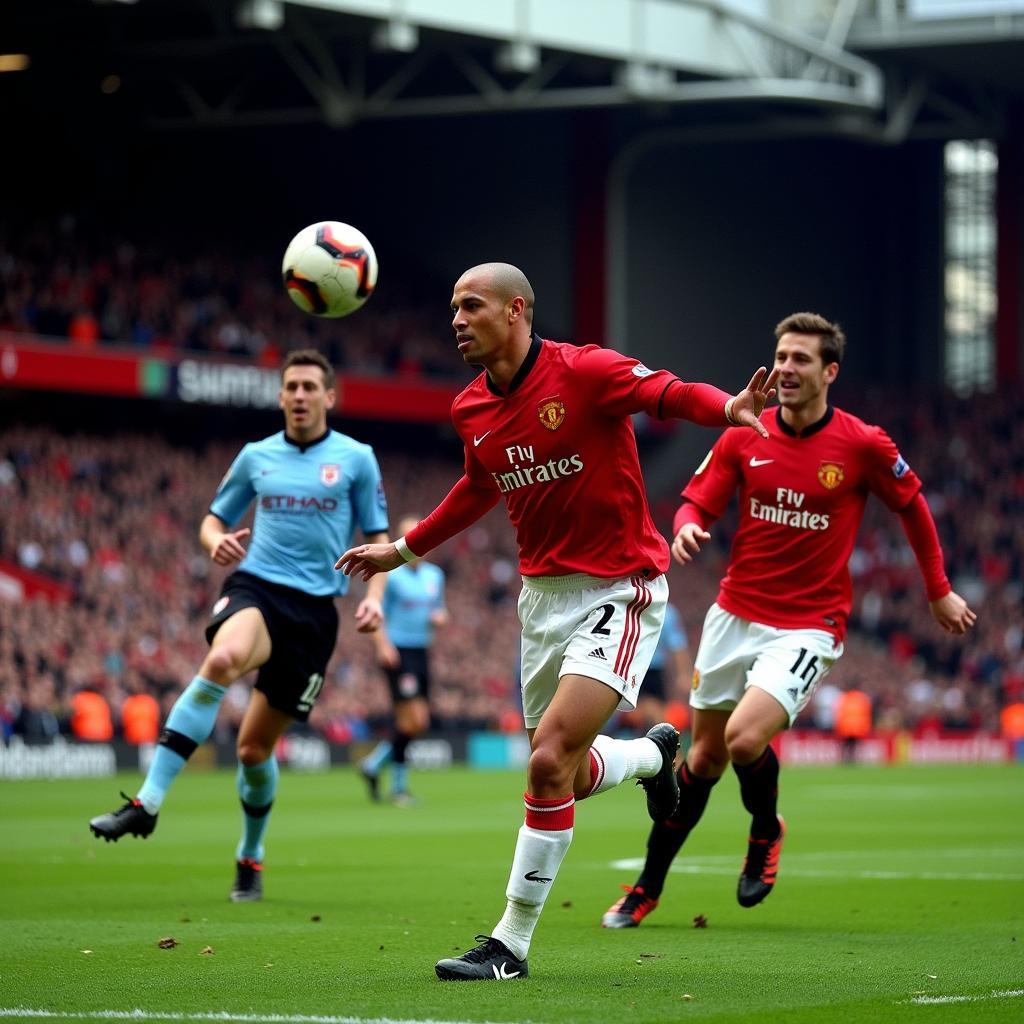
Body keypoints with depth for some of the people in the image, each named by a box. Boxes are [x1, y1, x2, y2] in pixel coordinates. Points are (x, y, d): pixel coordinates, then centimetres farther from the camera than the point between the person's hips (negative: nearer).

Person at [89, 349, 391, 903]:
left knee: (255, 746, 2)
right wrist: (217, 541, -4)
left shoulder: (356, 458, 6)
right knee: (223, 659, -36)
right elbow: (212, 521, 20)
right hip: (254, 586, 0)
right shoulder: (256, 456, 12)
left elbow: (377, 538, 11)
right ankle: (147, 802, -40)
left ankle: (250, 857, 29)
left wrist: (373, 596, -6)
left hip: (314, 607, 0)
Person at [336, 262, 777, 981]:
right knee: (569, 775, 13)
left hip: (619, 591, -7)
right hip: (542, 594, 7)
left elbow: (669, 393, -27)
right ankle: (655, 753, 49)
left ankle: (512, 944, -9)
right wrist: (405, 550, 30)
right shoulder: (472, 411, 5)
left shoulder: (583, 371, -15)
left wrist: (728, 410, -48)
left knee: (551, 760, -18)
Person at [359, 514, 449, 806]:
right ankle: (399, 785, -1)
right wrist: (383, 645, -19)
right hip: (398, 653, -7)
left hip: (422, 652, 7)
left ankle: (373, 764, 24)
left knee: (419, 724, 6)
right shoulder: (392, 575, -6)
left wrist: (440, 617, -1)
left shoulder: (435, 575, 12)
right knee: (413, 719, -13)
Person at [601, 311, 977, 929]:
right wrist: (687, 530, -21)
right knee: (705, 755, 9)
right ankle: (648, 889, 23)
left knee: (744, 738, -23)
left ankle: (766, 832, 10)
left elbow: (912, 504, 6)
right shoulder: (744, 436, -2)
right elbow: (698, 502, 3)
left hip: (808, 625, -3)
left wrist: (940, 590, 13)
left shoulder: (862, 445, -9)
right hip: (736, 616, 3)